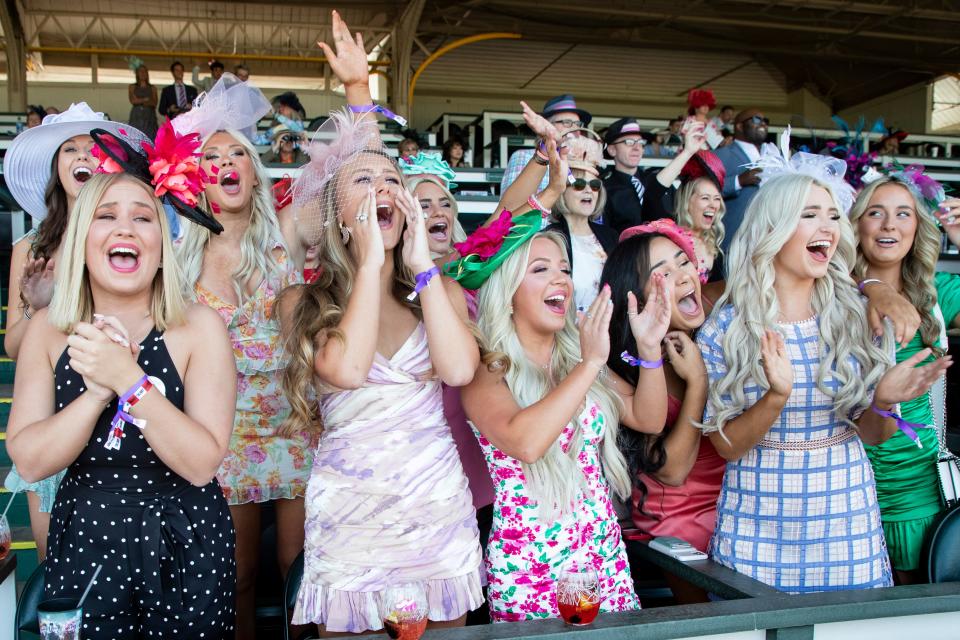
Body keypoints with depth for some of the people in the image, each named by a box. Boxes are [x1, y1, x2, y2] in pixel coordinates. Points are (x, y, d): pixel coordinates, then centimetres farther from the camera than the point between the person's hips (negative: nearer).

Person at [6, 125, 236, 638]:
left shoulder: (198, 328, -11)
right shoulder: (48, 330, -2)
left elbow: (203, 464, -18)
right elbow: (29, 460, -9)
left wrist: (129, 380, -28)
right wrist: (98, 390, -23)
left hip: (182, 545, -2)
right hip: (84, 541, 2)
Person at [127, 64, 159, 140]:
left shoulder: (153, 88, 13)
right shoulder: (132, 87, 13)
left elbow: (154, 104, 2)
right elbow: (133, 100, -2)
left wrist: (139, 101, -8)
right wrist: (146, 99, -4)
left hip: (149, 117, 1)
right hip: (136, 117, -1)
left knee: (149, 138, -10)